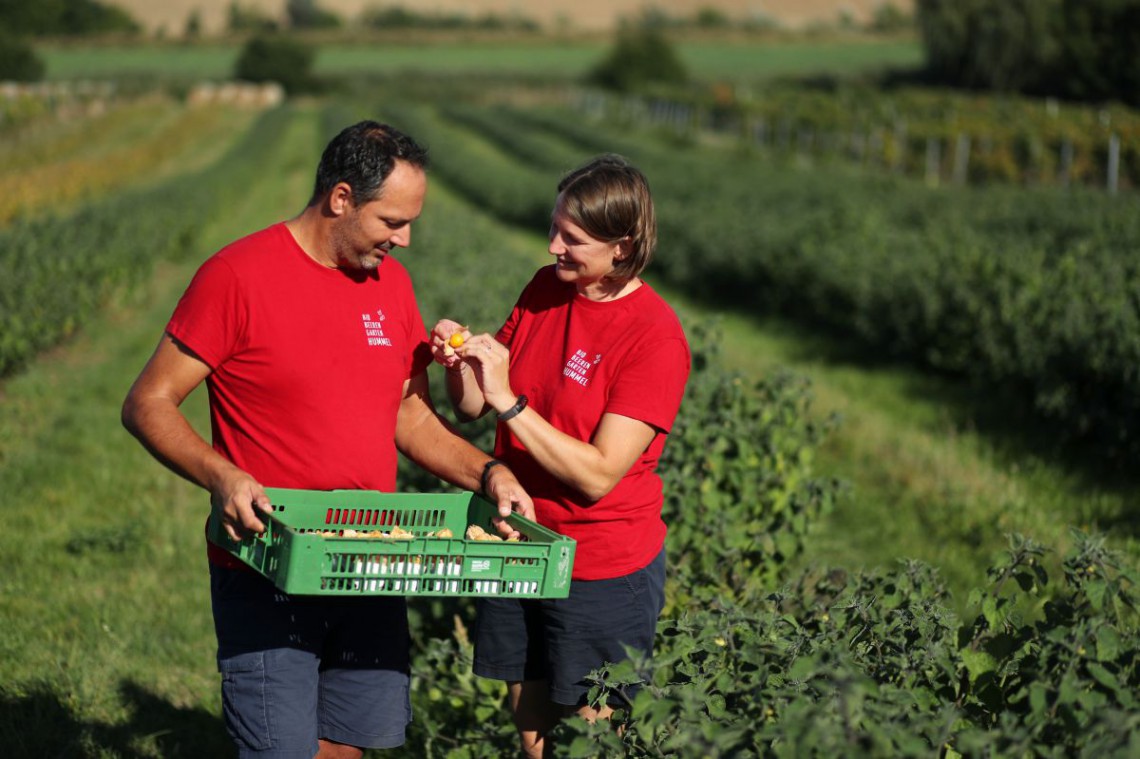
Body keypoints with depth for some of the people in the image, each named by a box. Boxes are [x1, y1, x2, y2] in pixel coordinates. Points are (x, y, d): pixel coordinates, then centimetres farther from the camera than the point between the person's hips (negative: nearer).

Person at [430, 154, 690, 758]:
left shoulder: (655, 338, -19)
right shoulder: (545, 290, 1)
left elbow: (597, 475, -23)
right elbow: (472, 409, 7)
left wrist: (509, 399, -26)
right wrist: (459, 360, -15)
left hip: (602, 572, -6)